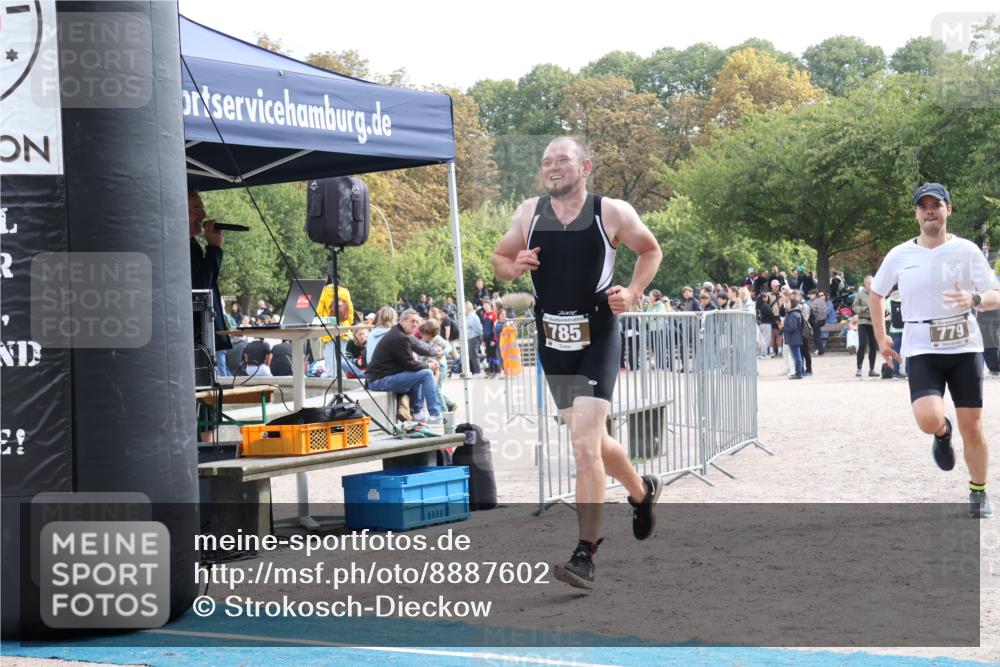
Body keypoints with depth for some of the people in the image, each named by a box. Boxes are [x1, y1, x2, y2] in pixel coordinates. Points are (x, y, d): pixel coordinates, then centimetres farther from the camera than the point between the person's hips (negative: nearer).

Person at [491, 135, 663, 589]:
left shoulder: (613, 213, -6)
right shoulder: (529, 213, 3)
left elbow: (650, 251, 9)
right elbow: (499, 258, 15)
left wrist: (633, 293, -7)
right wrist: (514, 267, -8)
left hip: (597, 339, -5)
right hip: (552, 343, 5)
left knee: (584, 445, -16)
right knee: (590, 440, 18)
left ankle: (585, 556, -12)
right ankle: (642, 491, 48)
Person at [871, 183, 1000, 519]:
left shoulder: (966, 251, -3)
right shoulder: (899, 255, 2)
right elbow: (876, 293, 19)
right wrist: (881, 337, 13)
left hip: (964, 348, 0)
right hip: (921, 351, 0)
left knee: (972, 426, 1)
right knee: (929, 418, -22)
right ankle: (943, 435, 16)